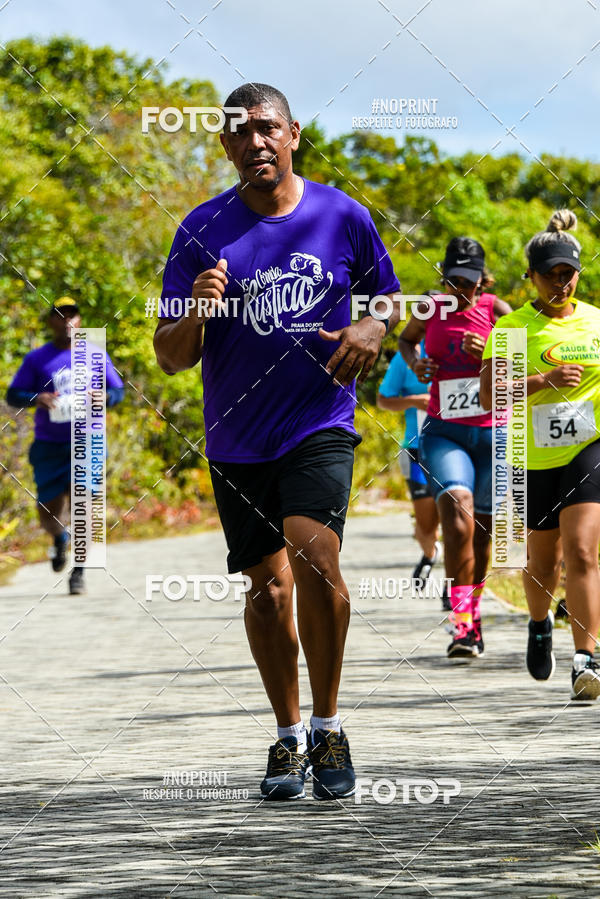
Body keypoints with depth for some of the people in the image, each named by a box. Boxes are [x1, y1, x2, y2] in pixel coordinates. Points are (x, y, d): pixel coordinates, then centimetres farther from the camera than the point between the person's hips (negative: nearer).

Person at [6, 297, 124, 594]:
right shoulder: (37, 359, 4)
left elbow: (118, 391, 13)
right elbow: (13, 395, 4)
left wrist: (102, 397, -10)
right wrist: (36, 398, -18)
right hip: (48, 445, 0)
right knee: (49, 516, 0)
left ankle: (78, 572, -7)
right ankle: (60, 538, 38)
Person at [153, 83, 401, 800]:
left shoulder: (343, 217, 1)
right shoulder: (202, 231, 0)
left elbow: (389, 297, 18)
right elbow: (169, 358, 1)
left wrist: (374, 327, -6)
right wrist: (197, 316, -22)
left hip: (321, 425, -2)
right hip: (237, 440, 2)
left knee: (315, 559, -23)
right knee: (268, 588, 6)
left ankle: (328, 727, -9)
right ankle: (289, 736, 25)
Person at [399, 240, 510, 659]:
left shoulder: (496, 310, -1)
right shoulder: (429, 309, 3)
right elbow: (406, 339, 25)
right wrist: (415, 363, 4)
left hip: (493, 431, 1)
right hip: (444, 431, -1)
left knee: (482, 528, 9)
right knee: (457, 505, -24)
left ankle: (473, 608, 35)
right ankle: (463, 623, -29)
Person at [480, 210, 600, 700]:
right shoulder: (512, 327, -1)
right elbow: (490, 395, -12)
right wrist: (544, 380, -22)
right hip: (536, 457, 0)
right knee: (543, 560, 12)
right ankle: (540, 624, 45)